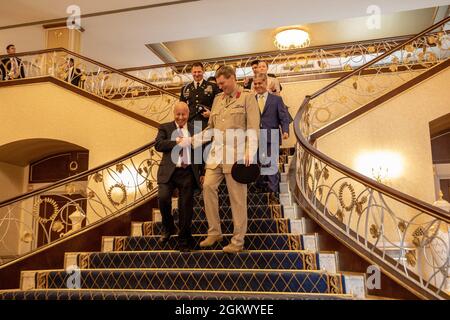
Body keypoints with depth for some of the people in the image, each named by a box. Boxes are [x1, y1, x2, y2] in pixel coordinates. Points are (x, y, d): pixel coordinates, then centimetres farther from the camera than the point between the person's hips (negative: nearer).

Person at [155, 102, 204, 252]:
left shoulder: (195, 130, 16)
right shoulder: (165, 128, 12)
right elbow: (158, 145, -5)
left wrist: (202, 173, 10)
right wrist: (176, 141, -13)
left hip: (188, 172, 1)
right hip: (169, 171, -1)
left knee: (186, 206, 2)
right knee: (163, 198, -19)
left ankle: (184, 240, 19)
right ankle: (168, 228, 11)